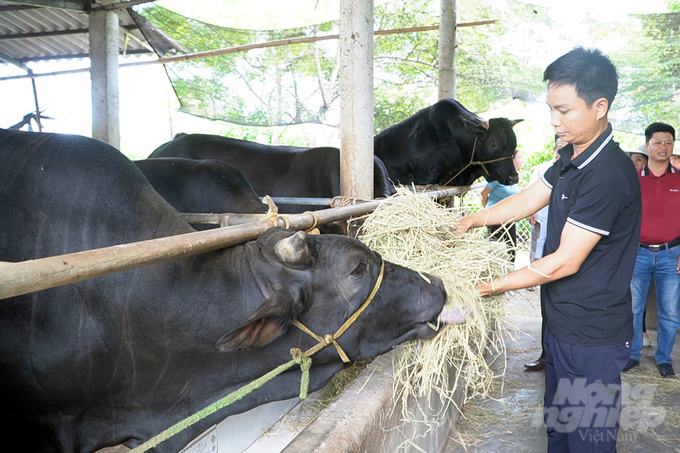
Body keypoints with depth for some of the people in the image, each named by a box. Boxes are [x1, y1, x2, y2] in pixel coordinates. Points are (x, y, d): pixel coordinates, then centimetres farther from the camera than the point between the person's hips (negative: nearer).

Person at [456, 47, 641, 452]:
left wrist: (493, 285, -17)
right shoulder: (572, 158, 7)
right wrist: (471, 220, 5)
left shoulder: (608, 175, -25)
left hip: (592, 339, -9)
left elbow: (565, 263, -24)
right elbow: (528, 200, 15)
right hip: (562, 325, 9)